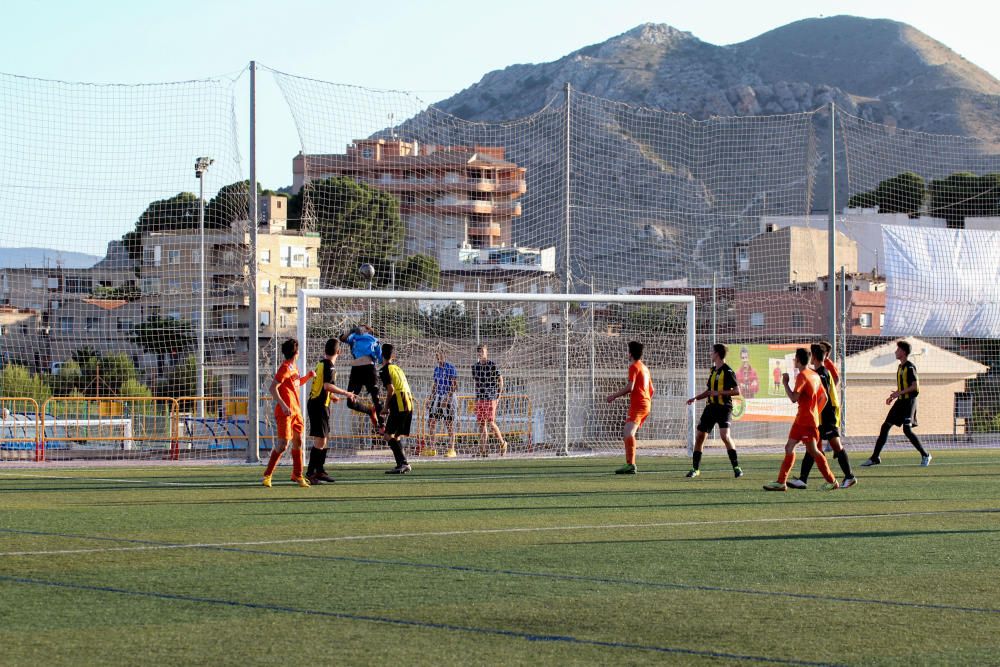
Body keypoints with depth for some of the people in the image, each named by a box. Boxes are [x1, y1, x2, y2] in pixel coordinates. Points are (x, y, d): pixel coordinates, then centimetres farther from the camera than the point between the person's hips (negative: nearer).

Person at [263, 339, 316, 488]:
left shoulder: (294, 368, 13)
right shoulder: (285, 369, -14)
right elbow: (272, 388, -20)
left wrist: (308, 376, 14)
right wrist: (283, 405, -27)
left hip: (296, 411, 9)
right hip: (285, 412, -9)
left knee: (297, 442, 11)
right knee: (283, 444, -12)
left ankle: (297, 475, 22)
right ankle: (267, 475, -3)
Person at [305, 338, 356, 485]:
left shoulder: (321, 363, 13)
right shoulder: (329, 366, -14)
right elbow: (327, 386, -27)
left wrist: (331, 396, 33)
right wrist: (345, 393, -21)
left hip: (314, 403, 10)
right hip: (319, 405, -10)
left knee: (323, 439, 18)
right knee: (320, 441, -10)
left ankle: (320, 471, 26)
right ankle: (310, 474, -12)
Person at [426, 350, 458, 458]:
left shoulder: (451, 368, -9)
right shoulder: (436, 369, 13)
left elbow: (454, 385, -14)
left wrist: (447, 397, -22)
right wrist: (430, 397, 14)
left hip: (448, 398, -7)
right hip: (437, 397, 7)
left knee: (449, 424, -3)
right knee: (431, 422, 1)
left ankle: (451, 449, 1)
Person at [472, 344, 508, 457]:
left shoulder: (492, 365, -6)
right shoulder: (475, 366, 11)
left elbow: (500, 380, 0)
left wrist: (499, 394, -3)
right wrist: (478, 394, 15)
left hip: (490, 398, -5)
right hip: (479, 399, 5)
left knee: (491, 423, -9)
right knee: (481, 424, 3)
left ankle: (502, 443, 10)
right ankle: (483, 450, 4)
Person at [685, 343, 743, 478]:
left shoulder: (727, 371, -9)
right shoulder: (713, 370, 15)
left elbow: (737, 391, -14)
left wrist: (720, 392, -20)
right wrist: (696, 398, 16)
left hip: (724, 407, -8)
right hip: (711, 406, 8)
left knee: (724, 435, -25)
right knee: (699, 437, 6)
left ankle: (736, 467, -19)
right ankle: (695, 468, 18)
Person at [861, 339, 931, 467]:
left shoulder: (910, 367, -12)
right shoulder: (900, 367, 16)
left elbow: (915, 385, -19)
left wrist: (899, 393, -22)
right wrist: (893, 397, 14)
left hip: (909, 401, -9)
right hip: (901, 401, 9)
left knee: (907, 429, -17)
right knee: (885, 426, 6)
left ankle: (925, 455, -5)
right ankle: (875, 457, 10)